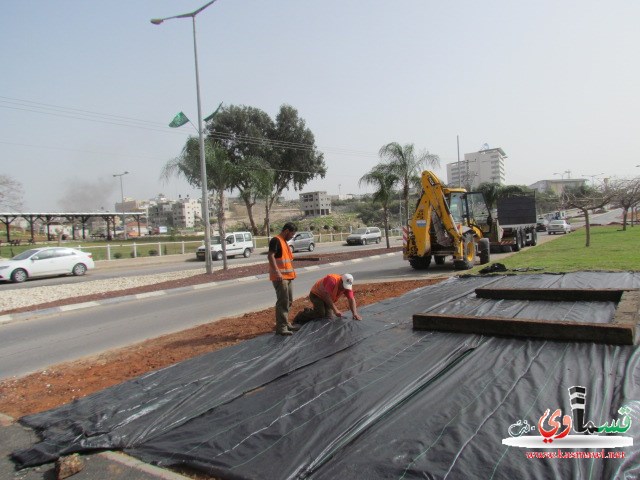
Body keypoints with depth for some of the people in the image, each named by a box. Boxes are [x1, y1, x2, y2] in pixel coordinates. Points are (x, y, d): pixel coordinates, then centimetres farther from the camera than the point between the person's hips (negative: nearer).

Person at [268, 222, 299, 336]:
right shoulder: (276, 240, -11)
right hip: (280, 277, -10)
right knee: (282, 302, -8)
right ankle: (281, 327, -3)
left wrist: (292, 272, 21)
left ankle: (285, 323, 26)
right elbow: (270, 256, -22)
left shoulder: (284, 242, 18)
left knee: (288, 301, 15)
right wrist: (277, 272, -29)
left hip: (288, 276, 10)